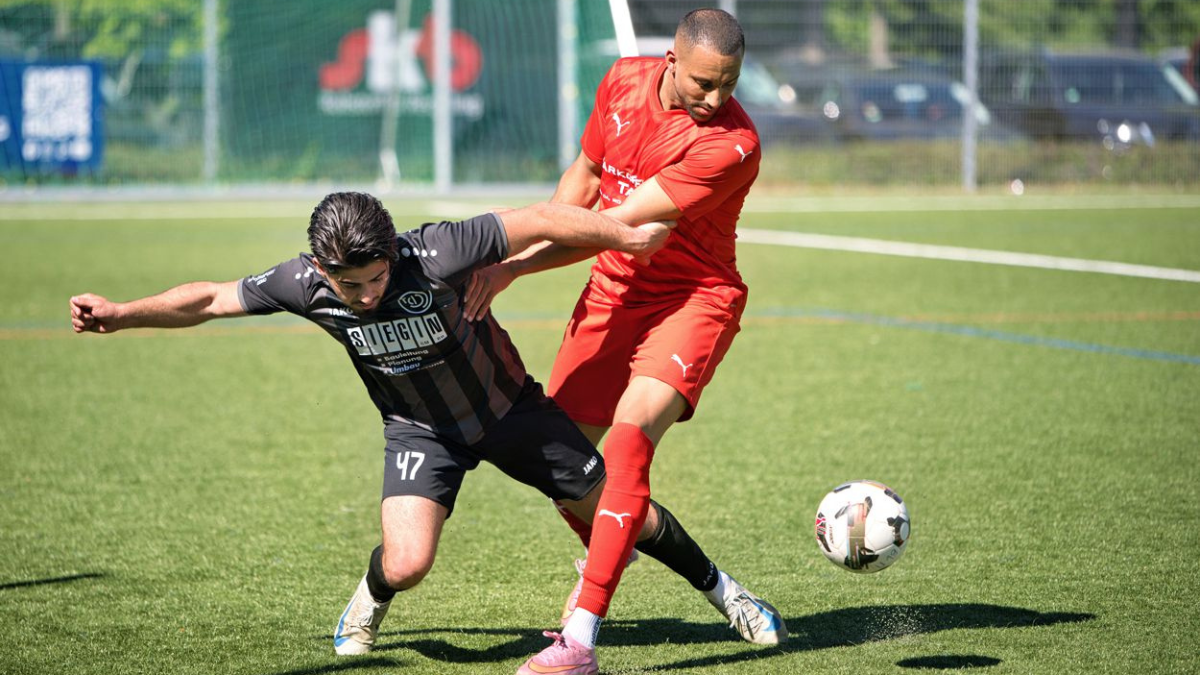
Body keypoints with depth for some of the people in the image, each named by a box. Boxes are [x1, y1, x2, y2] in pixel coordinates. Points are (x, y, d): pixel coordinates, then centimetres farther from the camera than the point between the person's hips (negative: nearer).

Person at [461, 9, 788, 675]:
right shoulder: (624, 82, -4)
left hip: (695, 300, -7)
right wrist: (512, 248, 3)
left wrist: (515, 267, -24)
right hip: (612, 293, 7)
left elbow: (622, 223, -25)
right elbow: (584, 177, 14)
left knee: (629, 435, -27)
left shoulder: (732, 145, -25)